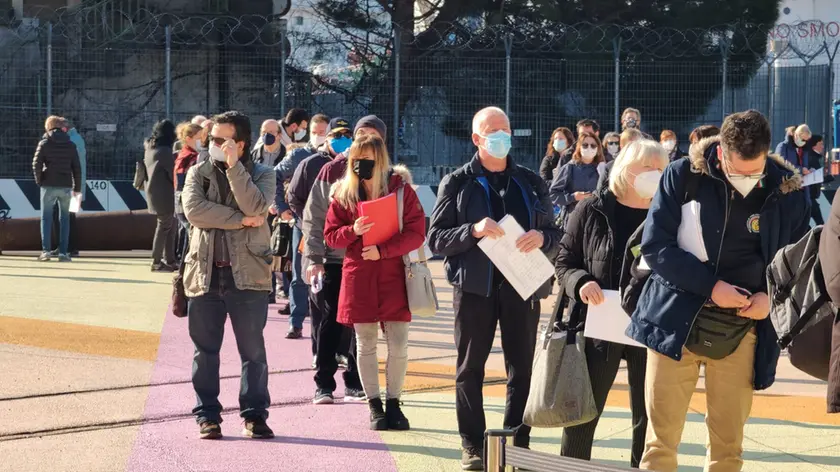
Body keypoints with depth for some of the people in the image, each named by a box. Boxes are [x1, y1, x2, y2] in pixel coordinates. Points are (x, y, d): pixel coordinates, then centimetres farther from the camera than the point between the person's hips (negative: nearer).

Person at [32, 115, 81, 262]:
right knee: (64, 218, 8)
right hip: (66, 186, 2)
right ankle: (63, 252, 3)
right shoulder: (70, 145, 7)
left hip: (49, 186, -2)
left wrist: (39, 181, 5)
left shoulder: (45, 143, -1)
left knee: (46, 217, 3)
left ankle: (46, 250, -6)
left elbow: (36, 164, -8)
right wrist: (77, 187, 12)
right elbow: (77, 167, 6)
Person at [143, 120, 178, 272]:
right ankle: (157, 262, 2)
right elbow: (173, 174, -15)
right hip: (164, 194, -9)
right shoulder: (164, 151, -18)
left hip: (154, 191, 9)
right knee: (164, 226, -1)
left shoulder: (150, 148, 11)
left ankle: (169, 260, 14)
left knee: (169, 225, 13)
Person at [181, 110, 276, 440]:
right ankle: (207, 415, 13)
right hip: (205, 273, 2)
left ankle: (255, 414, 10)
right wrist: (240, 220, -12)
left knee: (253, 350, 2)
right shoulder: (199, 173, 10)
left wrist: (233, 165, -17)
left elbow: (255, 208, -16)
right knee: (205, 349, 6)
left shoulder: (261, 174, 5)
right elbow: (194, 209, -9)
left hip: (248, 274, -2)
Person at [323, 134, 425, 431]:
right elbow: (331, 235, 5)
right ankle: (374, 406, 15)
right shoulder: (343, 193, 4)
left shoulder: (401, 188, -3)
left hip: (394, 276, -1)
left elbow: (417, 233, -8)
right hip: (358, 277, 1)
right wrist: (353, 231, -16)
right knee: (366, 344, 5)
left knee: (398, 345, -1)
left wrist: (382, 250, -18)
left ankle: (393, 403, 12)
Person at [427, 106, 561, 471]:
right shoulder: (457, 183, 4)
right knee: (470, 368, 2)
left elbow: (554, 235, 11)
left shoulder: (531, 182, 11)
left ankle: (519, 442, 10)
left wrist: (541, 238, -12)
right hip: (474, 285, -2)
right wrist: (473, 230, -18)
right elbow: (436, 238, -2)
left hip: (522, 284, 2)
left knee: (522, 367, 3)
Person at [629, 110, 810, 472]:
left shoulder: (787, 191, -2)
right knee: (661, 437, 1)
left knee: (728, 442, 6)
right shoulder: (683, 177, -8)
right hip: (678, 321, -1)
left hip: (742, 330, 1)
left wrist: (772, 296, -9)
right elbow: (655, 246, -9)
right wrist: (710, 287, -19)